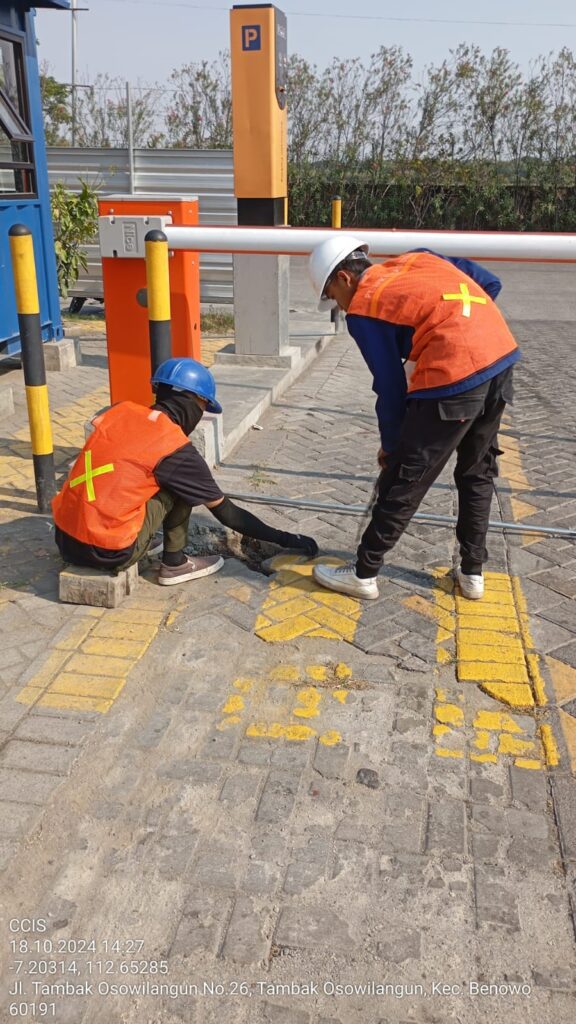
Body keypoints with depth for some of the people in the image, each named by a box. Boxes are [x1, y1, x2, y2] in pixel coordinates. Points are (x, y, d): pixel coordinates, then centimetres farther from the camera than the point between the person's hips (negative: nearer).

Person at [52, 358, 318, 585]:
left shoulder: (120, 411, 6)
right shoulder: (177, 450, -9)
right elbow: (226, 513, 0)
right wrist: (284, 538, 11)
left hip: (64, 540, 6)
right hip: (108, 554, -6)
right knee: (179, 487, 4)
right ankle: (174, 565, 12)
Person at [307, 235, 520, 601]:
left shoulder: (363, 307, 1)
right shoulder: (418, 258, 20)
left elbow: (391, 387, 1)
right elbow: (490, 283, 18)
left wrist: (390, 444, 14)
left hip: (453, 377, -8)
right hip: (502, 355, 8)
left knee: (404, 480, 4)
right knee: (478, 473, 22)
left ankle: (363, 574, 17)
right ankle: (473, 572, 32)